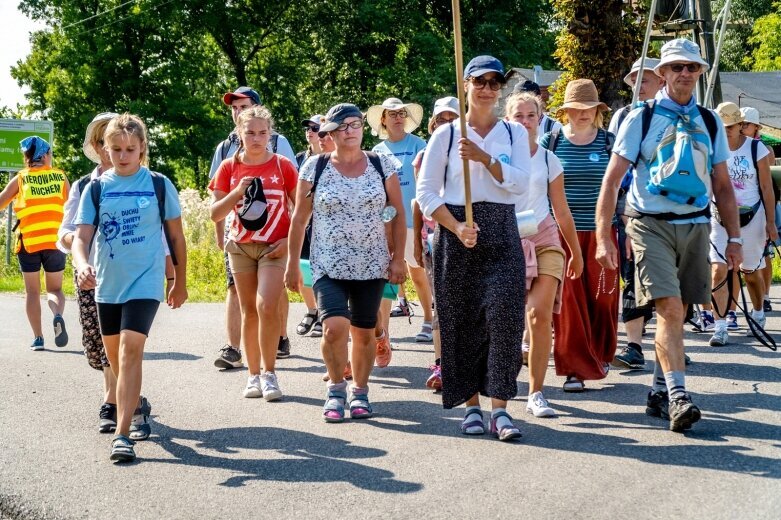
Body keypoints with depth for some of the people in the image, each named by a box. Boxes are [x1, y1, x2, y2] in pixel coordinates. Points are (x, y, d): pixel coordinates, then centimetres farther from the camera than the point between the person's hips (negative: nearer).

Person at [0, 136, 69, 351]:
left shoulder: (20, 179, 4)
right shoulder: (60, 177, 8)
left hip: (28, 241, -1)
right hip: (55, 240, 1)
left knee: (32, 291, 11)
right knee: (54, 289, 12)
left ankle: (37, 338, 4)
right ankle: (58, 316, -20)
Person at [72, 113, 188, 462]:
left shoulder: (159, 185, -2)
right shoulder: (96, 188, 2)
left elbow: (176, 236, 6)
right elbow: (82, 236, -4)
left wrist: (180, 282, 9)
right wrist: (82, 265, -25)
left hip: (145, 283, -4)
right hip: (107, 285, 4)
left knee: (130, 351, -18)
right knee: (115, 357, 16)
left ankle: (122, 434, -20)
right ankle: (137, 405, 43)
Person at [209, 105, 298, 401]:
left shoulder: (283, 166, -1)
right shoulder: (229, 168, 4)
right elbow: (215, 214, 1)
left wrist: (291, 240, -10)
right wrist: (237, 193, -14)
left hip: (274, 247, -3)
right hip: (241, 246, 3)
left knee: (266, 306, -16)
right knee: (249, 311, 6)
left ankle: (269, 374, -5)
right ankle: (253, 376, 15)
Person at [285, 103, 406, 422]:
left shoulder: (382, 165, 2)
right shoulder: (315, 167, 0)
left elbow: (399, 213, 7)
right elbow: (299, 218, 4)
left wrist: (398, 259, 2)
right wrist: (293, 264, 2)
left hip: (371, 265, 2)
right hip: (328, 266, -2)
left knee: (363, 332, 6)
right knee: (334, 327, -18)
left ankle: (360, 392, 27)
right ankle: (336, 390, 4)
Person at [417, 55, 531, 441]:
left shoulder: (514, 133, 10)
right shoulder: (446, 134, 4)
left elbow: (520, 183, -3)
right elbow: (426, 192, 0)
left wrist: (484, 158, -16)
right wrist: (457, 227, -12)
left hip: (502, 233, 1)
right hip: (456, 233, -1)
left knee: (504, 312, -13)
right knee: (462, 321, 1)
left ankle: (499, 408, -11)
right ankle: (472, 406, 12)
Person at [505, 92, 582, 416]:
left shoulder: (548, 159, 8)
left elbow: (561, 211, 15)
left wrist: (576, 252, 19)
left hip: (544, 239, 1)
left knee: (540, 315, -13)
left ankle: (536, 394, -8)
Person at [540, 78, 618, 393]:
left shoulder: (609, 142, 5)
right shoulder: (551, 142, 4)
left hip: (600, 232, 1)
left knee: (602, 297, 5)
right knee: (568, 301, -3)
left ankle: (601, 355, 28)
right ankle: (576, 368, 4)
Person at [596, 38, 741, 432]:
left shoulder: (709, 123, 11)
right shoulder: (641, 118, -1)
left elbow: (722, 185, 15)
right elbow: (612, 179, -4)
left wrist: (733, 237, 10)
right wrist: (603, 237, -11)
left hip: (695, 226, 4)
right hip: (651, 225, -4)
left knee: (676, 312, 8)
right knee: (668, 310, -16)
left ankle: (659, 392, 20)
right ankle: (677, 397, -17)